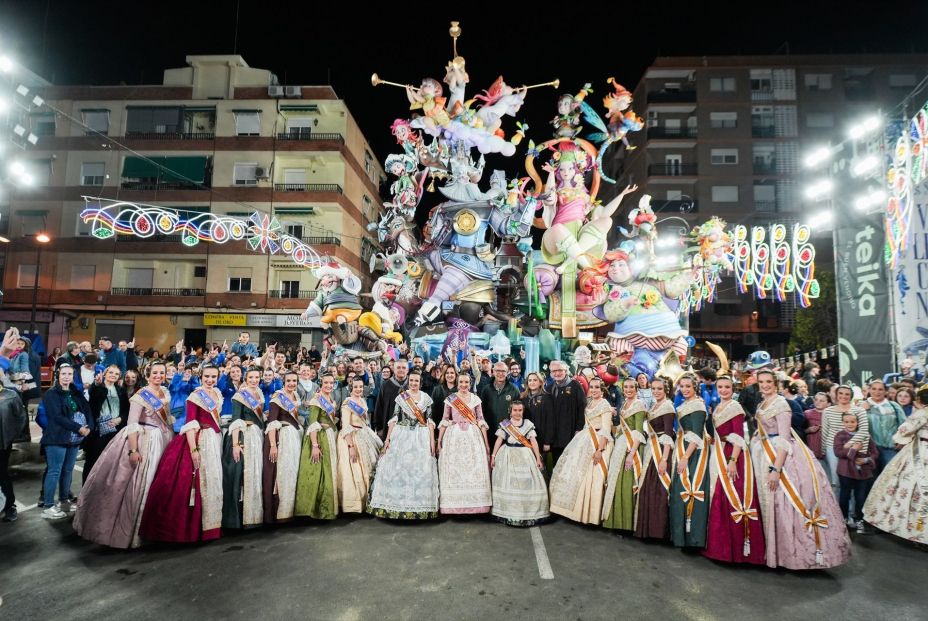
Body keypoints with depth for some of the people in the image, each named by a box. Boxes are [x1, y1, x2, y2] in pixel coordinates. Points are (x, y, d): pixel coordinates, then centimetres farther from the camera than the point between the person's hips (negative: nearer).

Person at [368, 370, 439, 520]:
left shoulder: (426, 398, 4)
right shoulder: (401, 397, 2)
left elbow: (430, 422, 4)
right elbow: (394, 419, 0)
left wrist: (432, 441, -1)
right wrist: (387, 439, -5)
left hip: (421, 438, 1)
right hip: (402, 436, 0)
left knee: (421, 470, 1)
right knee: (398, 470, 1)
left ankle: (420, 506, 13)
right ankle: (397, 505, 12)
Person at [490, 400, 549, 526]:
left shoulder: (528, 424, 3)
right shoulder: (504, 423, 2)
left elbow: (534, 441, 1)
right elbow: (499, 440, 0)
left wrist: (538, 458, -4)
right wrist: (493, 456, -5)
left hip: (525, 456, 0)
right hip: (508, 456, 0)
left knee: (527, 483, -2)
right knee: (507, 484, 2)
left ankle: (528, 512, 11)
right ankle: (508, 512, 13)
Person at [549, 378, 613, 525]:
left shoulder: (605, 405, -12)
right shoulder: (589, 403, 12)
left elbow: (606, 430, -18)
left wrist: (599, 450, -24)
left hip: (598, 443, -8)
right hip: (584, 441, 8)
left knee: (591, 478, -5)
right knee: (576, 474, 11)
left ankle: (590, 513, 8)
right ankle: (578, 509, 23)